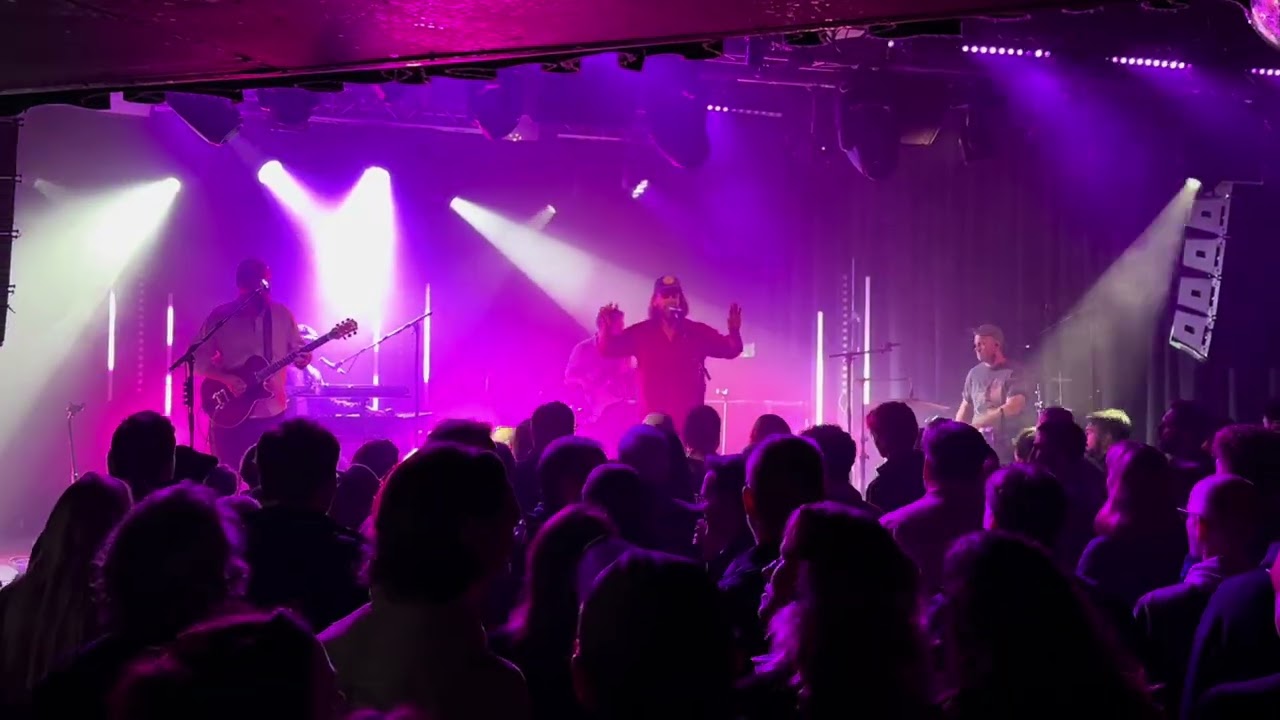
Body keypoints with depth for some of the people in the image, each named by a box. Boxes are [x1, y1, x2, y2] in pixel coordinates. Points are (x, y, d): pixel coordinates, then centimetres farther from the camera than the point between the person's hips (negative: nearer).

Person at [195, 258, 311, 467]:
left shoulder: (283, 315, 3)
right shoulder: (220, 317, -4)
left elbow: (297, 349, 11)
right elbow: (199, 359, -2)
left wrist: (302, 358, -13)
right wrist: (225, 379, -17)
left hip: (273, 412, 2)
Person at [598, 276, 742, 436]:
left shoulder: (698, 332, 5)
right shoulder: (640, 332, 3)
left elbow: (729, 350, 3)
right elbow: (607, 349, 1)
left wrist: (734, 332, -19)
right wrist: (609, 328, -20)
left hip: (689, 418, 1)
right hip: (653, 417, 0)